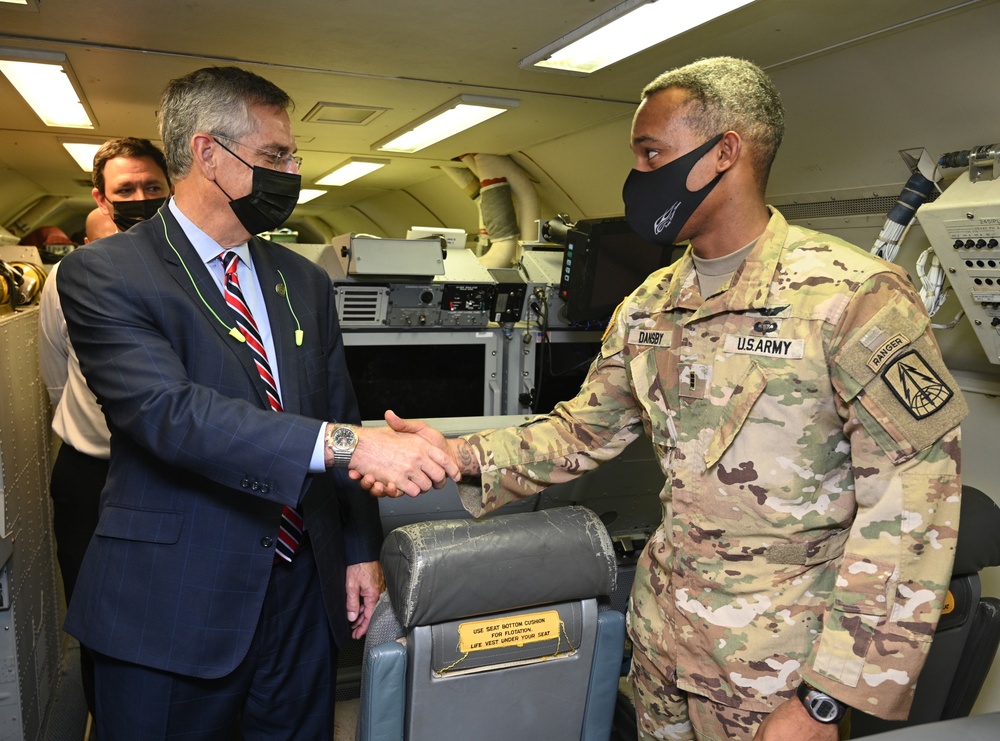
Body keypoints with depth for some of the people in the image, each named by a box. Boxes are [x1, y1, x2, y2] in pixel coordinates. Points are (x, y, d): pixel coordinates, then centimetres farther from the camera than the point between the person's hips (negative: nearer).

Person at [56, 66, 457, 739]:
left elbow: (340, 416, 10)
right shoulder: (104, 274, -8)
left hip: (306, 590, 5)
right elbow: (169, 411, -24)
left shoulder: (306, 282, 9)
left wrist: (361, 549, 6)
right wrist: (345, 445, -32)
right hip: (172, 607, -4)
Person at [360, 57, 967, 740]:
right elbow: (586, 428, 8)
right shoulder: (647, 308, 4)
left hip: (782, 658, -6)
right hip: (661, 628, 6)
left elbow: (910, 500, -19)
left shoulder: (854, 294, -17)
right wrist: (464, 454, -8)